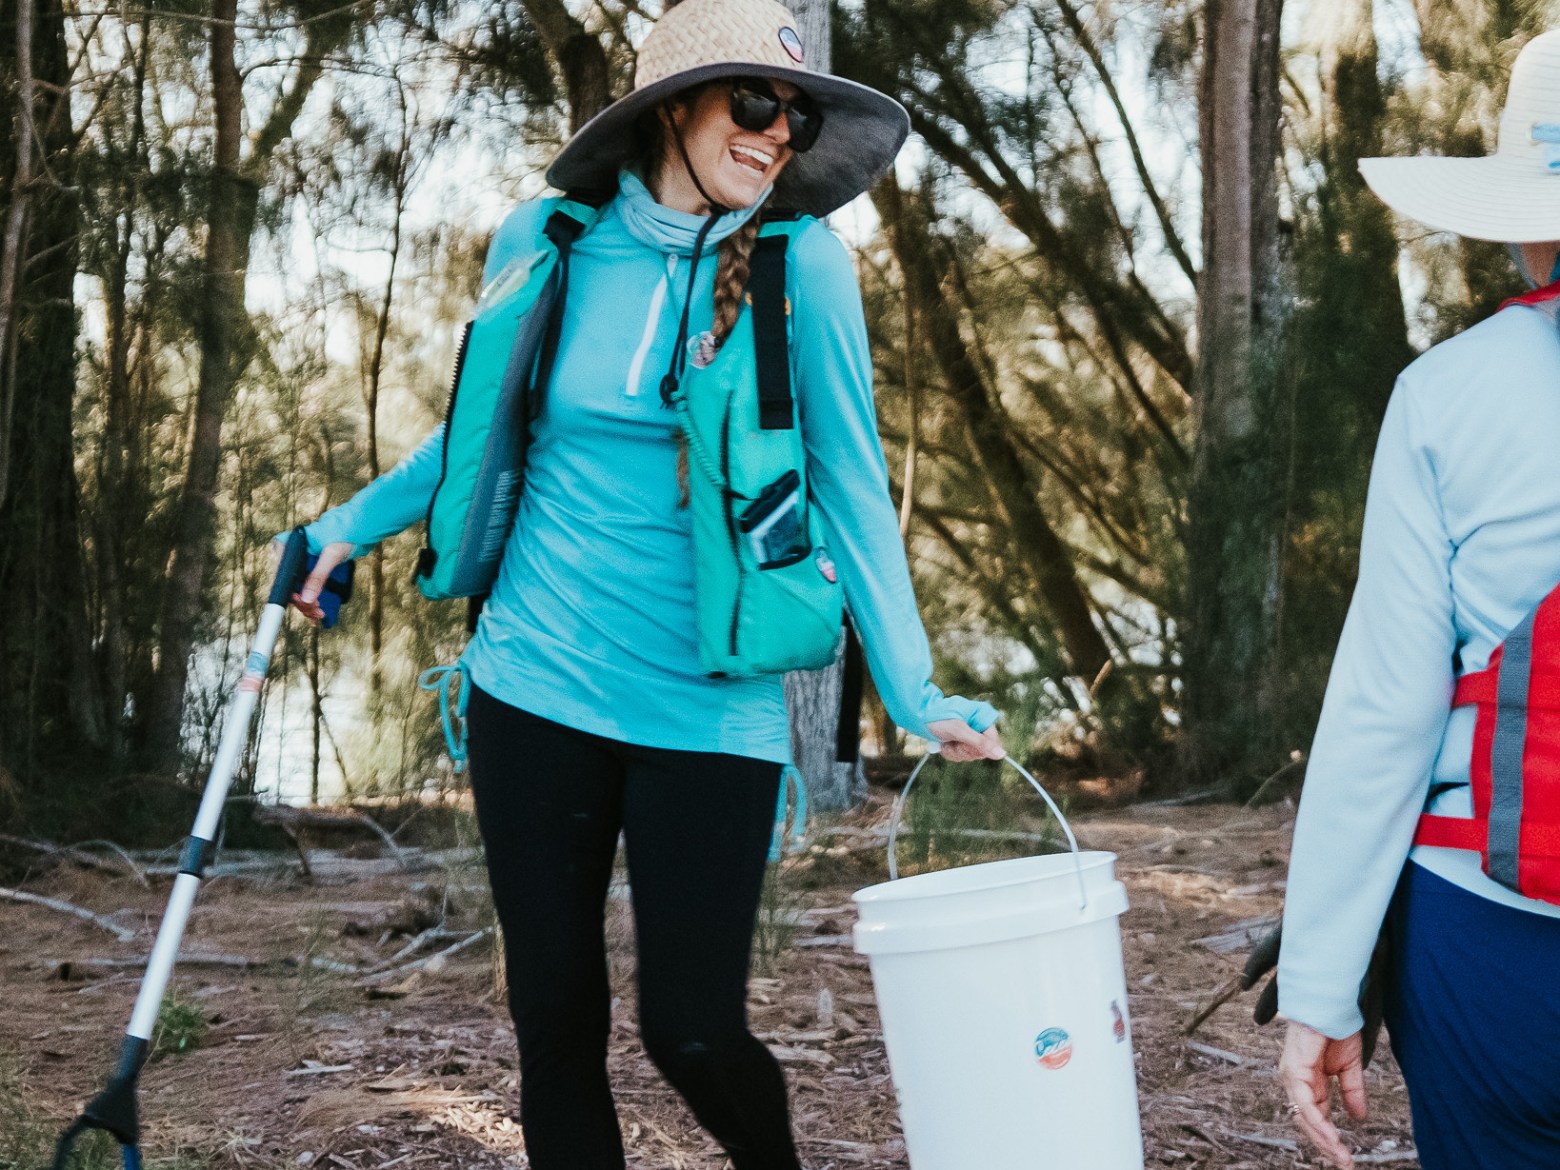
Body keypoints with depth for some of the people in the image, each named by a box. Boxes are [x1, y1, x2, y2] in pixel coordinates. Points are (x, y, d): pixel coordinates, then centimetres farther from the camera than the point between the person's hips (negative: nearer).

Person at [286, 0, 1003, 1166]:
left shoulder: (803, 263, -6)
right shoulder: (551, 240, 1)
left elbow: (849, 484, -3)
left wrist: (912, 693, -6)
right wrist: (353, 525, 15)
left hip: (709, 707, -2)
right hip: (536, 683, 3)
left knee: (694, 1030, -1)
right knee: (555, 1017, 7)